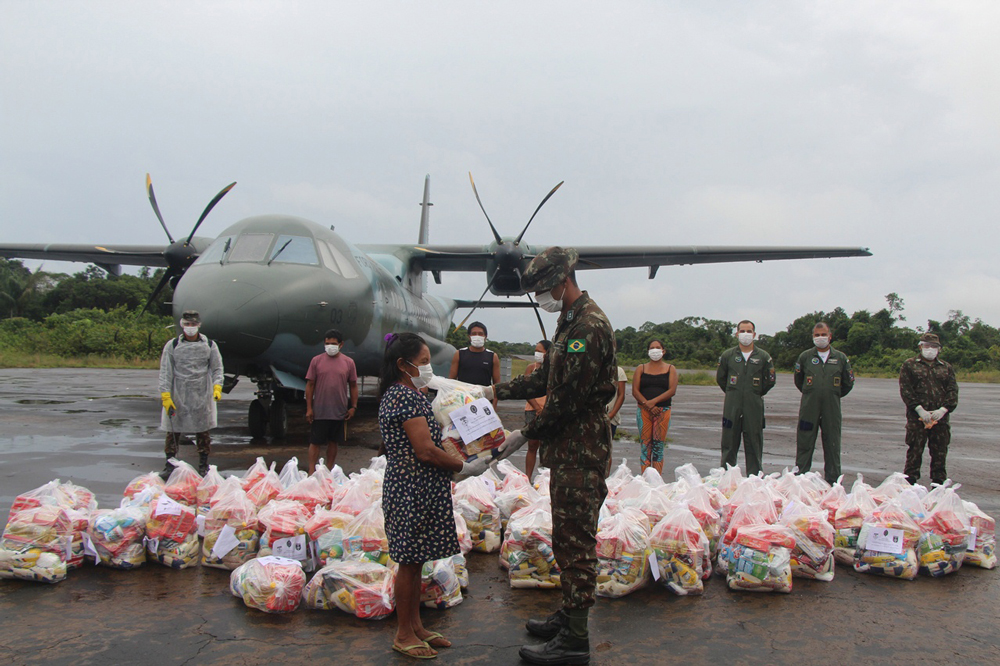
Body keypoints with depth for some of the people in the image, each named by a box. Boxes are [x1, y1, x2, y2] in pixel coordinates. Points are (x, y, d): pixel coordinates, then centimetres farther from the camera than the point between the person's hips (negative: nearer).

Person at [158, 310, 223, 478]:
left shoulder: (209, 345, 7)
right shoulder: (172, 345, 4)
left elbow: (217, 368, 8)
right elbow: (165, 372, 2)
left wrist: (217, 387, -8)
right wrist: (165, 395, -6)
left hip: (202, 395, 1)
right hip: (177, 395, 0)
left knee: (203, 430, 5)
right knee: (173, 429, 2)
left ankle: (203, 465, 17)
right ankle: (169, 464, 14)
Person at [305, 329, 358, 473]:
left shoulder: (348, 362, 2)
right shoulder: (316, 361, -2)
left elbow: (353, 386, 7)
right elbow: (310, 385, 1)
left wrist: (353, 407, 3)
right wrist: (309, 408, -3)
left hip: (339, 412, 1)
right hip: (319, 411, -1)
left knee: (333, 442, 12)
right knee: (315, 442, 4)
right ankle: (311, 473, 11)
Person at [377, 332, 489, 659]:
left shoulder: (409, 394, 15)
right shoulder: (405, 396, -18)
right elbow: (426, 451, -22)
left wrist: (449, 472, 13)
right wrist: (464, 468, -11)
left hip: (422, 489, 10)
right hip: (412, 490, -10)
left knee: (415, 561, 16)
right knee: (410, 562, 2)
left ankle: (416, 627, 27)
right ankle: (404, 635, 14)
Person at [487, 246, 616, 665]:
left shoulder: (590, 327, -18)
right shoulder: (569, 322, 16)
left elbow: (569, 398, -22)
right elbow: (547, 378, 23)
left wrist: (526, 435, -15)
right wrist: (498, 392, 18)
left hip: (582, 451, -10)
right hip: (566, 448, 10)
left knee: (575, 540, -5)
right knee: (567, 537, 18)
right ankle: (568, 614, 31)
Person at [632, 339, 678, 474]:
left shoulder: (670, 369, 10)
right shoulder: (641, 369, 12)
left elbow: (672, 390, -3)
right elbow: (635, 391, 2)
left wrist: (654, 401, -13)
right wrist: (647, 405, -12)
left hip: (663, 411, -1)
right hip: (643, 411, 1)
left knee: (658, 446, -4)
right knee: (645, 445, -4)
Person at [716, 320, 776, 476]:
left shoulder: (763, 357, 4)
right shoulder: (727, 355, 6)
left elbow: (770, 381, 11)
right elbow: (720, 378, 16)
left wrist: (757, 394, 11)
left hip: (754, 406, 0)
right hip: (732, 406, 0)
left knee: (754, 445, 4)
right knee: (729, 444, 4)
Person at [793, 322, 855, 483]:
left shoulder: (841, 358, 4)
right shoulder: (805, 356, 4)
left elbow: (848, 383, 15)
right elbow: (798, 380, 16)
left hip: (832, 409, 1)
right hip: (809, 408, 0)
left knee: (832, 446, 5)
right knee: (804, 445, 1)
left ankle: (833, 481, 13)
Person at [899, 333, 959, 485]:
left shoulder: (947, 368, 15)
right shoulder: (909, 365, 6)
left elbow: (953, 391, 7)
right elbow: (905, 390, -3)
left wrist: (943, 410, -10)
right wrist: (920, 410, -13)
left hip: (941, 418, 3)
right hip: (917, 417, -3)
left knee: (940, 454, 6)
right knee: (914, 452, -1)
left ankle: (938, 484, 16)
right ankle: (910, 483, 5)